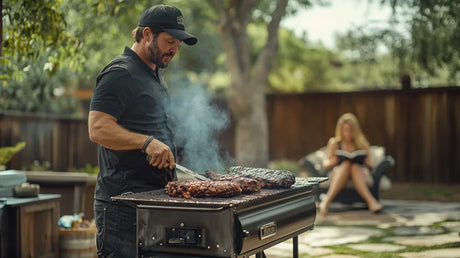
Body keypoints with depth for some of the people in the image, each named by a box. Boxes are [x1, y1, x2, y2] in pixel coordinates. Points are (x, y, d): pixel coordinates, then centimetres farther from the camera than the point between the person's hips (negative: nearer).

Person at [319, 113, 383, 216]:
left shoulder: (362, 144, 8)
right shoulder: (334, 143, 6)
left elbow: (370, 165, 9)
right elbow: (325, 165, 4)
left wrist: (368, 163, -13)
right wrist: (331, 162, -17)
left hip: (360, 175, 1)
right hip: (337, 175, -1)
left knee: (354, 166, -30)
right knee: (346, 164, -32)